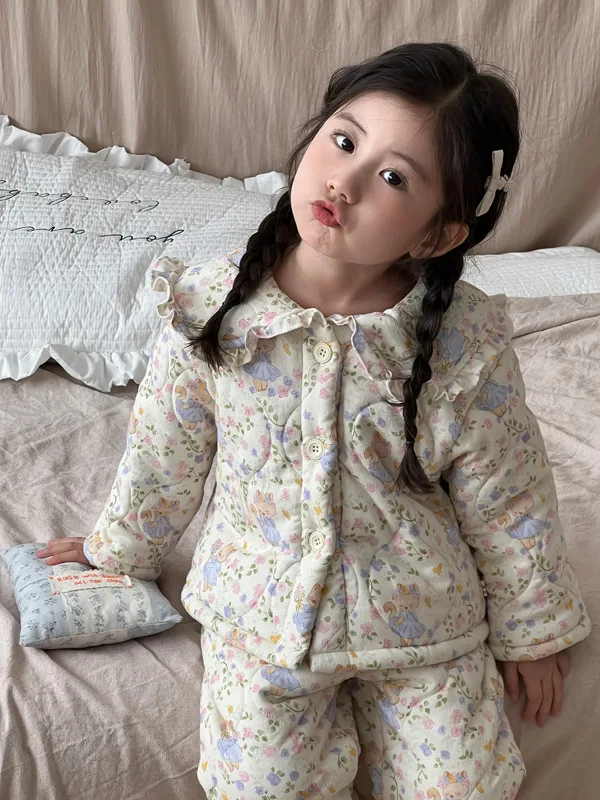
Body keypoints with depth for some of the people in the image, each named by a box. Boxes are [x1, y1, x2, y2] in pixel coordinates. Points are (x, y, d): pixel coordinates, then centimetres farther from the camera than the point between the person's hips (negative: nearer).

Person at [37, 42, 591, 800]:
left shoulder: (467, 346, -18)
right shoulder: (212, 307, -16)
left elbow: (510, 505, -5)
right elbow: (165, 454, 0)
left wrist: (531, 632, 6)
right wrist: (121, 550, 14)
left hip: (418, 615, 0)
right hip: (263, 608, 1)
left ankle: (366, 699, 32)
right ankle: (328, 708, 28)